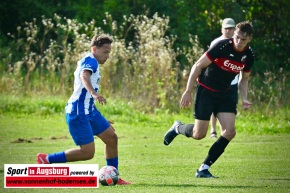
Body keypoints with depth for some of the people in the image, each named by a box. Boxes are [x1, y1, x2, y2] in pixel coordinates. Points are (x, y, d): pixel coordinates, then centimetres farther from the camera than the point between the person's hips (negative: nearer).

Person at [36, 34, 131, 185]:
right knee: (87, 152, -11)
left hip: (89, 110, 11)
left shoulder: (90, 63, 20)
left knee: (112, 138, 8)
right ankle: (46, 159, -1)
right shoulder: (90, 61, -11)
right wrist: (94, 93, -54)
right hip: (78, 113, -11)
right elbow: (84, 76, -34)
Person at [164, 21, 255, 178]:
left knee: (230, 131, -12)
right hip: (206, 91, -5)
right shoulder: (222, 46, -21)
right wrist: (188, 91, -16)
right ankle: (177, 128, 30)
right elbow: (198, 66, -15)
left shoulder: (249, 56, -3)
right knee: (199, 134, -6)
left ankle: (204, 168, -2)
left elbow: (244, 79, 14)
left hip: (225, 94, 5)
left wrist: (244, 99, -2)